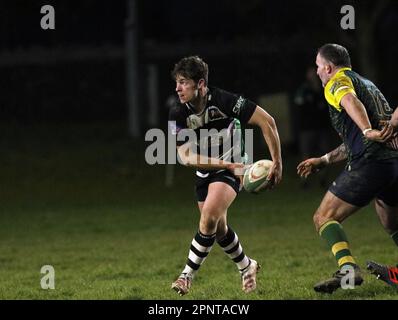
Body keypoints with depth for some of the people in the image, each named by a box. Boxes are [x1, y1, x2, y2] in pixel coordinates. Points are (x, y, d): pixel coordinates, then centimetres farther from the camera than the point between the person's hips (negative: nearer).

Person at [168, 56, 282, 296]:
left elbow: (267, 121, -20)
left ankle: (188, 275, -14)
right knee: (218, 229, 12)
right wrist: (227, 165, -28)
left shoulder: (224, 101, -26)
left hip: (231, 166, -5)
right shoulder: (178, 115, -15)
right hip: (205, 170, 5)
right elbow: (187, 157, -18)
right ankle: (247, 267, 38)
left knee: (209, 218, -24)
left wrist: (277, 162, -20)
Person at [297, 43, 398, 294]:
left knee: (324, 218, -5)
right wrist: (324, 160, 36)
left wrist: (368, 131, -38)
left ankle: (349, 269, -26)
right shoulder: (367, 84, 30)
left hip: (370, 164, -8)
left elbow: (351, 101, -24)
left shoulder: (338, 82, 3)